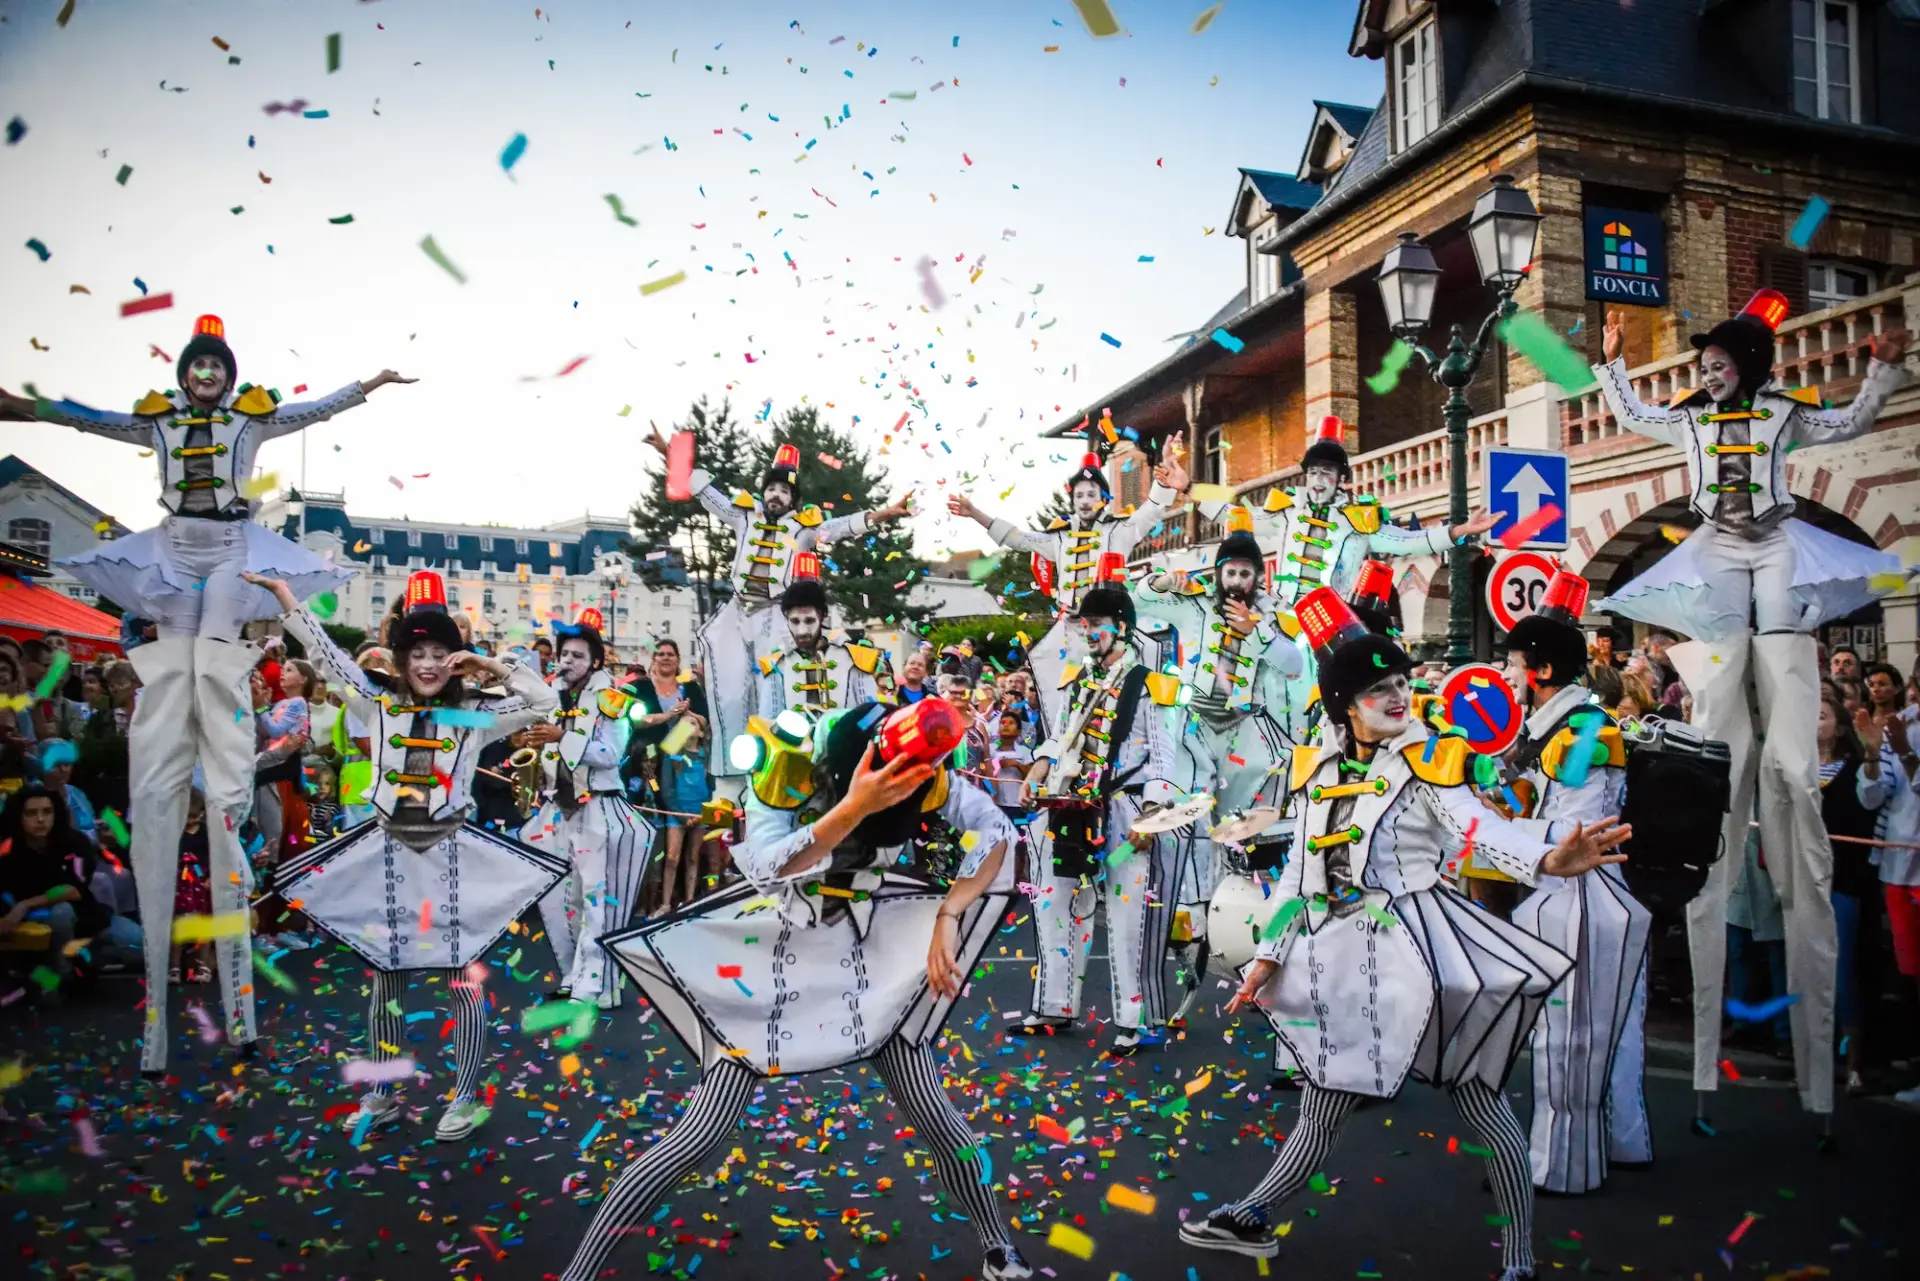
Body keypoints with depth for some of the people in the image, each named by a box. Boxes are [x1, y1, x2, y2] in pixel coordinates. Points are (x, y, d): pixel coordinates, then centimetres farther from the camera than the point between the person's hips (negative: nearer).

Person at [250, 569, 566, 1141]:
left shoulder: (474, 714, -2)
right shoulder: (379, 705, 4)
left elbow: (545, 702, -8)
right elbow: (326, 654, 4)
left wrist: (491, 666, -10)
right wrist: (283, 594, 2)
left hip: (451, 854, -3)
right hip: (388, 852, 3)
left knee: (462, 977, 1)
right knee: (385, 977, 12)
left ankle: (466, 1099, 12)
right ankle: (381, 1096, 26)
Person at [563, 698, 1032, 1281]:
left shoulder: (920, 767, -17)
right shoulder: (788, 758, -25)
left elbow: (998, 831, -9)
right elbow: (767, 869, -35)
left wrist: (948, 917, -17)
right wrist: (853, 809, -47)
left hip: (871, 948, 3)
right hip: (777, 950, -2)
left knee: (935, 1117, 1)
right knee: (702, 1133, -8)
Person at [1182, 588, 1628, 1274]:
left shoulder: (1427, 760, -7)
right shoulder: (1317, 769, 6)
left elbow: (1480, 828, -24)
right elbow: (1299, 869, 13)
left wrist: (1547, 859, -44)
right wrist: (1270, 953, 12)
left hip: (1415, 946, -4)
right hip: (1339, 958, 4)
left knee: (1479, 1103, 2)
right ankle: (1252, 1219, 30)